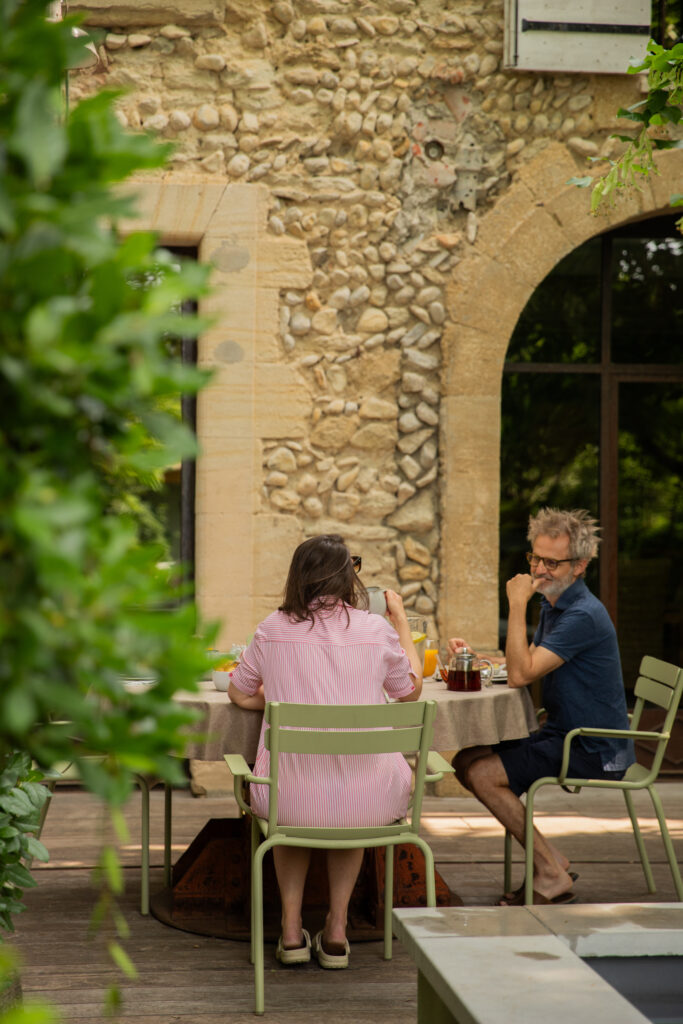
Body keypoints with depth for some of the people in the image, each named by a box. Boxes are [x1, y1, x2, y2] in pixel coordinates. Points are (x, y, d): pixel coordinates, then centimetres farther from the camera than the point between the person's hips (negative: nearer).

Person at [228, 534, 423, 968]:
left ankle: (292, 928, 29)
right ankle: (337, 929, 29)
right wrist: (402, 623, 27)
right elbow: (412, 690, 16)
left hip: (294, 799, 0)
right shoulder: (376, 628, -3)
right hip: (371, 801, 0)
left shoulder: (275, 628, -1)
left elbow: (240, 694, 14)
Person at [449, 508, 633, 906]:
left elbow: (522, 674, -26)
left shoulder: (584, 615, -22)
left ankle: (552, 875, -8)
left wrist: (518, 605, -23)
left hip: (595, 753, -10)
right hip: (562, 735, 10)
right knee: (465, 761, 5)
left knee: (482, 774, -18)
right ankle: (551, 858, 6)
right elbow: (522, 667, 16)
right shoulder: (553, 604, 11)